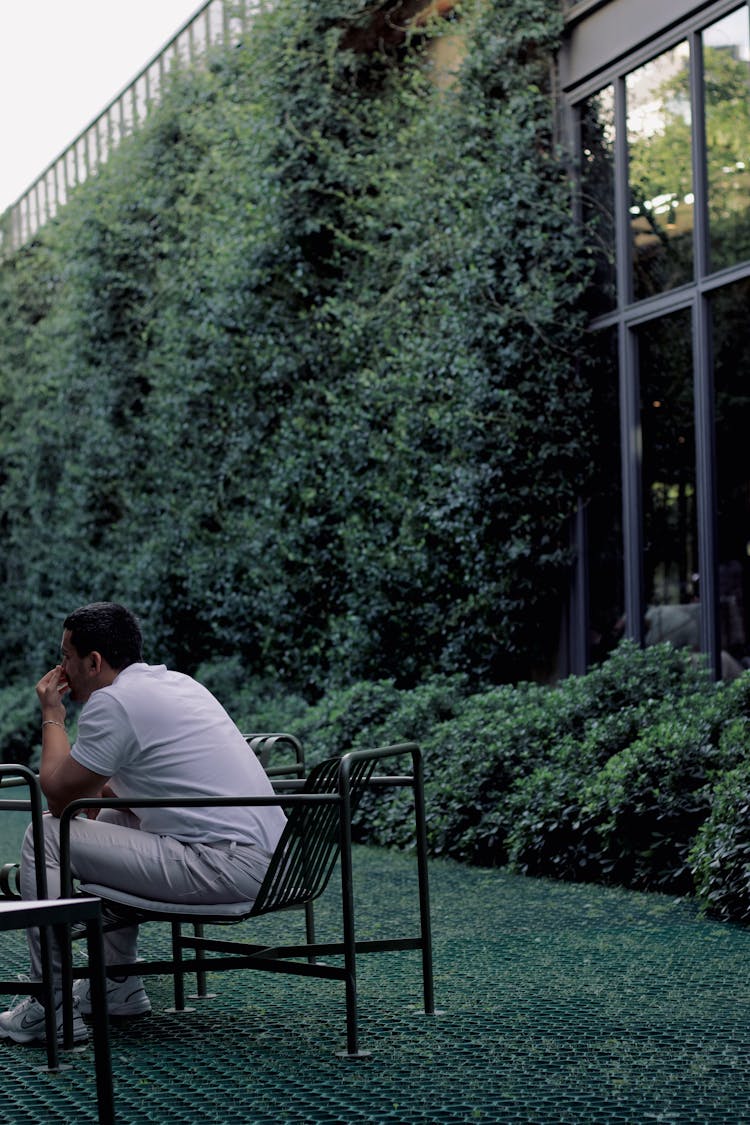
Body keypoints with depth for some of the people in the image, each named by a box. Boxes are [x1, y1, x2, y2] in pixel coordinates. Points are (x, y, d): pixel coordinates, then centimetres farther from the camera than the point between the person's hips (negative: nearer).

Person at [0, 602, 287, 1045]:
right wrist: (104, 789, 19)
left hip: (227, 867, -10)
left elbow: (57, 794, -4)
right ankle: (118, 987, 34)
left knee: (45, 838, -4)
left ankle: (49, 1009, 0)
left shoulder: (113, 701, -10)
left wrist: (52, 714, 8)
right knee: (111, 821, 32)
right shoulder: (178, 682, 19)